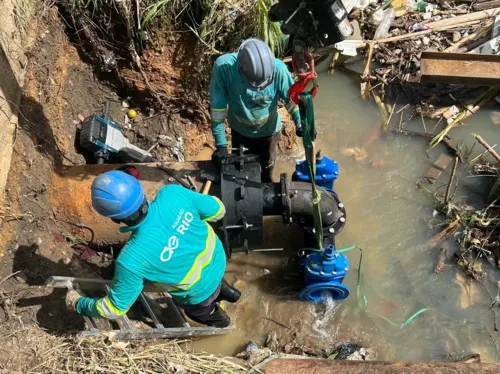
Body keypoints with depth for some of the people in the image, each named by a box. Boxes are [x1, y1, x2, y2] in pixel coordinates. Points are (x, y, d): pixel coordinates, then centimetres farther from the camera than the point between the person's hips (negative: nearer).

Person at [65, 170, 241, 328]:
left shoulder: (131, 260, -38)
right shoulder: (172, 193, -31)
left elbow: (114, 309, -20)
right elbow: (217, 210, -13)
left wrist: (77, 304, -2)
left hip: (200, 293, -2)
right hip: (218, 259, 3)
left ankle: (218, 319, 60)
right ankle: (222, 290, 58)